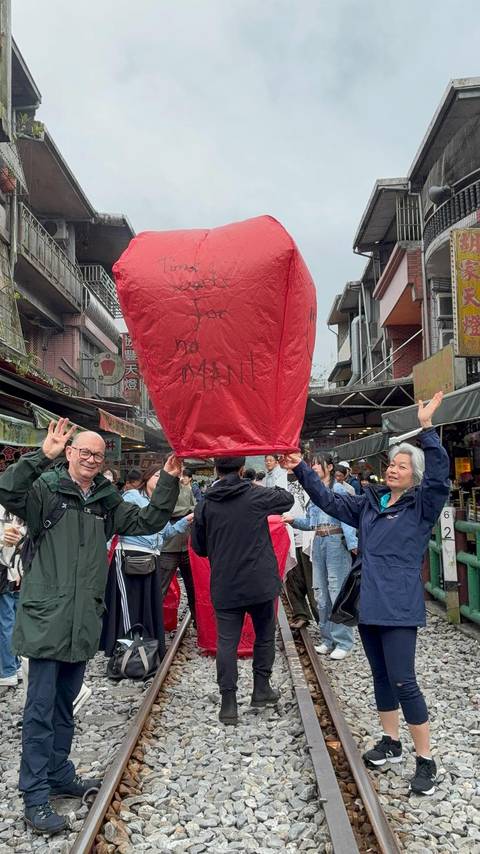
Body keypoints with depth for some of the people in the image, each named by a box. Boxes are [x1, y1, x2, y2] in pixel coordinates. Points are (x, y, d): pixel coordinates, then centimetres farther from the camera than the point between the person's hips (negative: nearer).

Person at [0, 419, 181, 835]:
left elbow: (149, 522, 7)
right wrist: (43, 456, -36)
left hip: (83, 621, 6)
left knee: (65, 703, 20)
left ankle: (59, 773, 36)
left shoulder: (107, 501, 9)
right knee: (41, 707, 3)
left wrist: (169, 482, -3)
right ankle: (36, 794, 15)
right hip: (45, 618, -6)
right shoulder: (45, 489, -8)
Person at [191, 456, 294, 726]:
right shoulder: (257, 496, -8)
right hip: (259, 582, -1)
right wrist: (275, 489, 28)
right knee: (265, 636, 18)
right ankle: (261, 689, 27)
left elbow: (199, 547, 6)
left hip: (224, 587, 1)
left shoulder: (205, 506, -3)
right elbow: (288, 499, 10)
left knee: (227, 642, 7)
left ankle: (229, 703, 7)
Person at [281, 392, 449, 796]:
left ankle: (426, 759, 10)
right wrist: (301, 469, 11)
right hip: (369, 606, 6)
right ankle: (391, 742, 34)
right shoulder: (369, 504, 10)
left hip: (399, 608, -6)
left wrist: (427, 428, -31)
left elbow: (440, 476, -23)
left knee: (403, 681, -5)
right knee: (381, 676, 17)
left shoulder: (421, 507, -6)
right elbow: (329, 500, 16)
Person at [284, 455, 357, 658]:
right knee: (321, 592, 11)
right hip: (319, 542, 8)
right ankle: (328, 639, 22)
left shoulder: (338, 489, -7)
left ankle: (343, 642, 3)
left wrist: (353, 544, -25)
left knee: (338, 591, -6)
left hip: (336, 542, -8)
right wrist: (294, 520, 0)